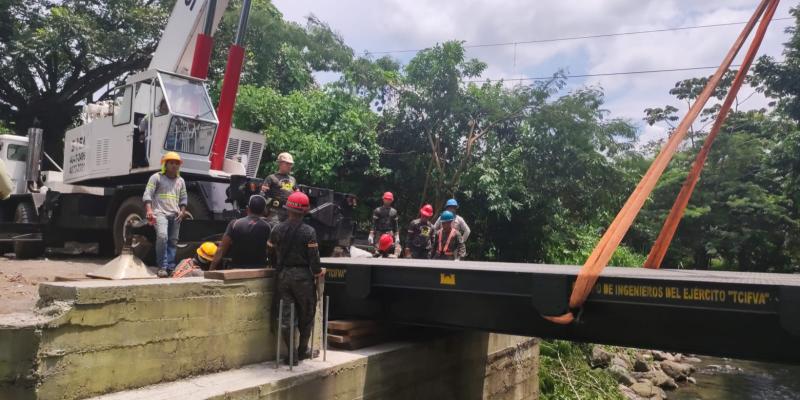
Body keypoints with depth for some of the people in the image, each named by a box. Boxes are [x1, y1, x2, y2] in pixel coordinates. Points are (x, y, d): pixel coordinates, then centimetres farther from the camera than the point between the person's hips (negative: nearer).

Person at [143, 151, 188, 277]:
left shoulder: (180, 181, 19)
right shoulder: (156, 177, 4)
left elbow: (184, 198, 25)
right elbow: (147, 194, -3)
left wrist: (182, 211, 7)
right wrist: (149, 210, -18)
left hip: (175, 215, 6)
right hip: (160, 213, -6)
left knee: (173, 241, 6)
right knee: (162, 236, -24)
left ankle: (170, 267, 13)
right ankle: (162, 267, -16)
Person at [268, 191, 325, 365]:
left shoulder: (277, 230, 1)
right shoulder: (308, 232, -11)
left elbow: (271, 255, 6)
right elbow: (313, 256, -14)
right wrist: (318, 272, 3)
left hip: (283, 276, 3)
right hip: (302, 276, -3)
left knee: (286, 316, 6)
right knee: (306, 315, 13)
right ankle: (302, 351, 23)